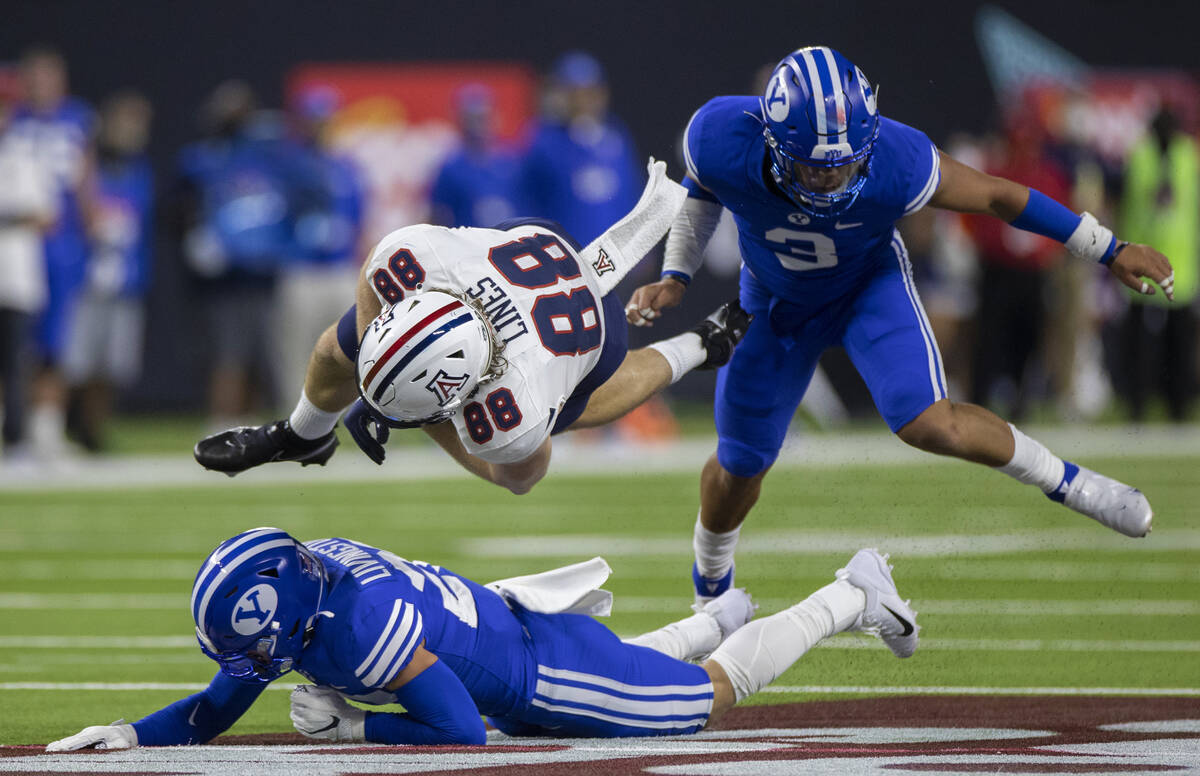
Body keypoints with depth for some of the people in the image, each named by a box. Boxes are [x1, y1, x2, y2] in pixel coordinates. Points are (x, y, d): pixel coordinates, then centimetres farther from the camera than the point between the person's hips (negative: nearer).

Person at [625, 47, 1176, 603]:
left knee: (927, 423, -25)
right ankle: (710, 592, 42)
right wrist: (674, 278, -17)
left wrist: (1110, 251, -14)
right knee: (740, 465, 11)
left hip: (869, 285, -2)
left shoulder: (896, 163, -39)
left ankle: (1062, 479, 0)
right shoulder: (720, 140, -35)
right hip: (775, 299, 2)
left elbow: (997, 196, -22)